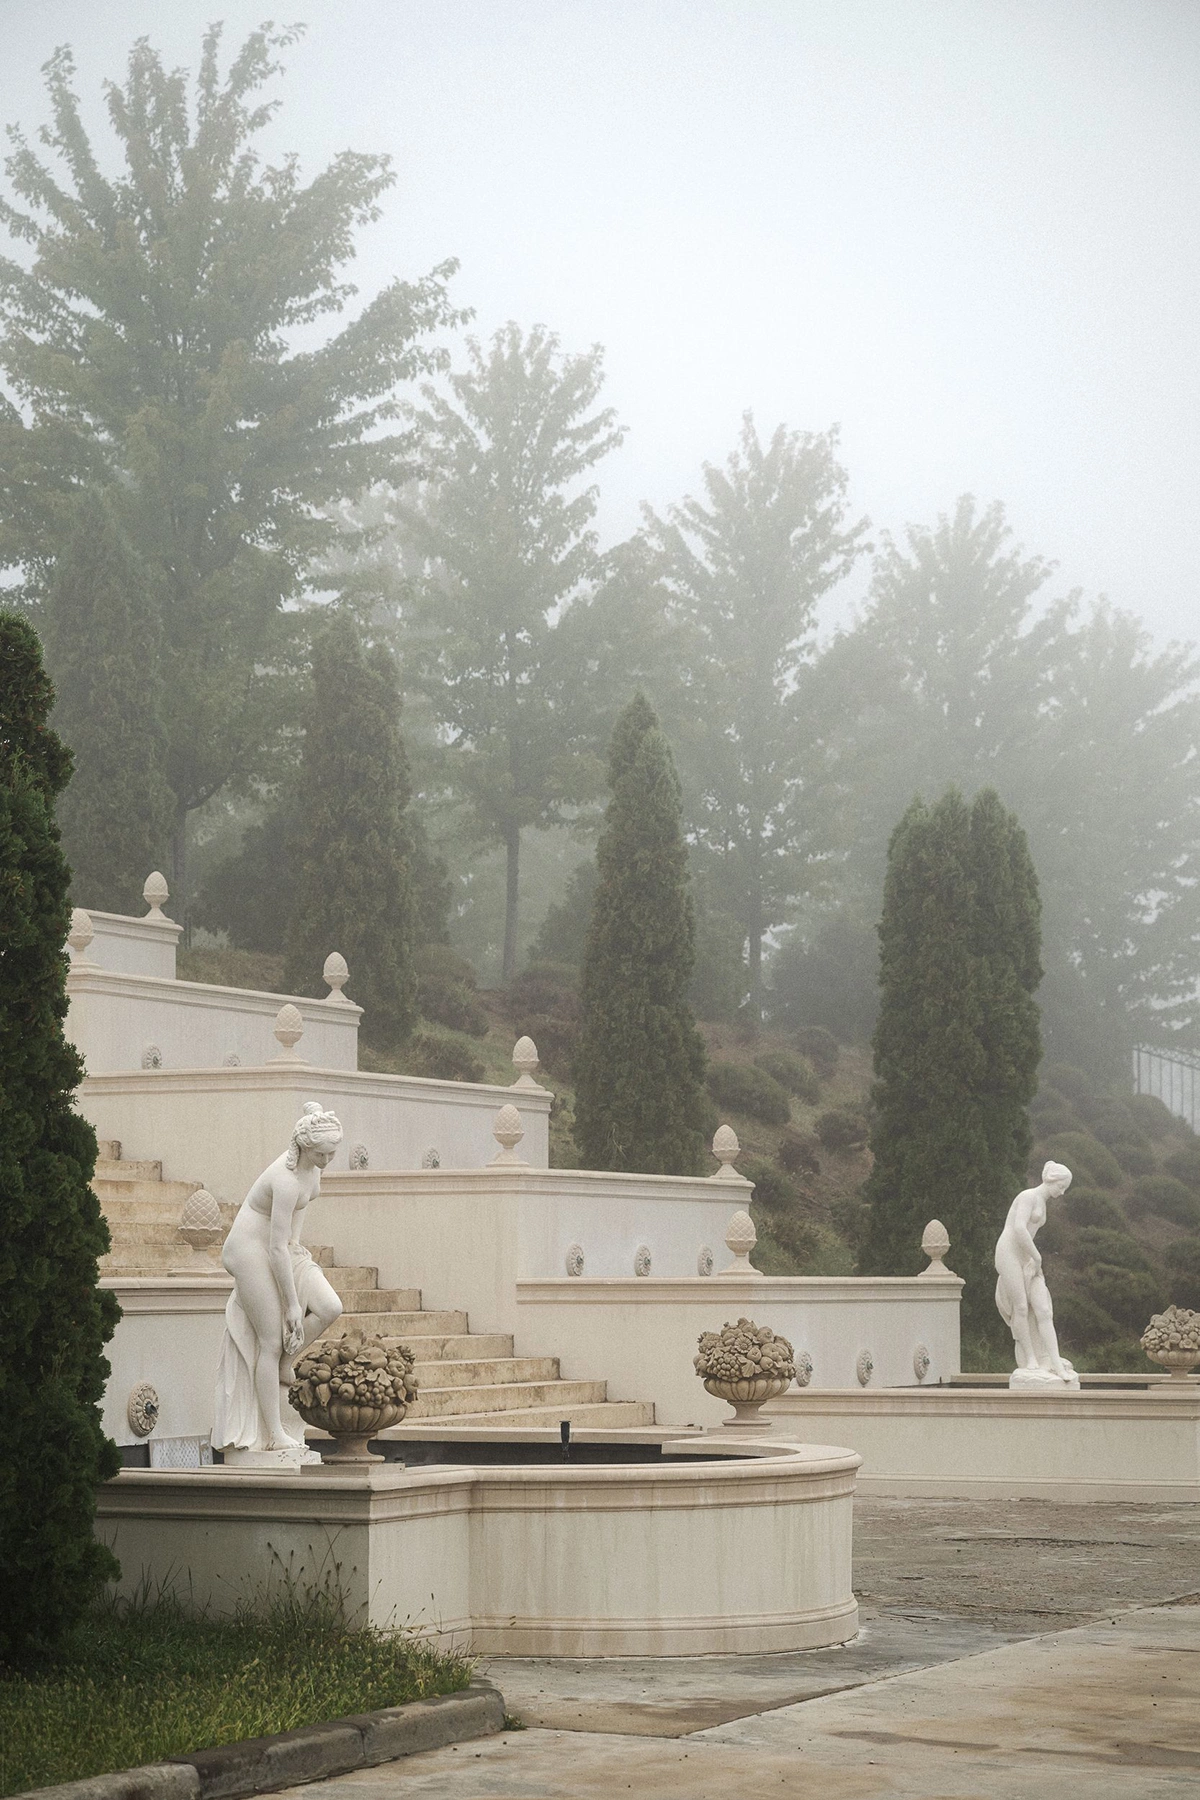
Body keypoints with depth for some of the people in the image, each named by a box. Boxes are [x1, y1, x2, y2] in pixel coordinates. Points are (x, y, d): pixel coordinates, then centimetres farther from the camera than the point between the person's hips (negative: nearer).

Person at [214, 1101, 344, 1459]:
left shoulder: (311, 1164, -4)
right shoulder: (286, 1180, -30)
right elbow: (276, 1249, -29)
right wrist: (292, 1303, -25)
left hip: (285, 1247, 8)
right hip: (252, 1249, -8)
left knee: (330, 1308, -12)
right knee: (272, 1340, -8)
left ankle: (285, 1366, 9)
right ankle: (275, 1435, -4)